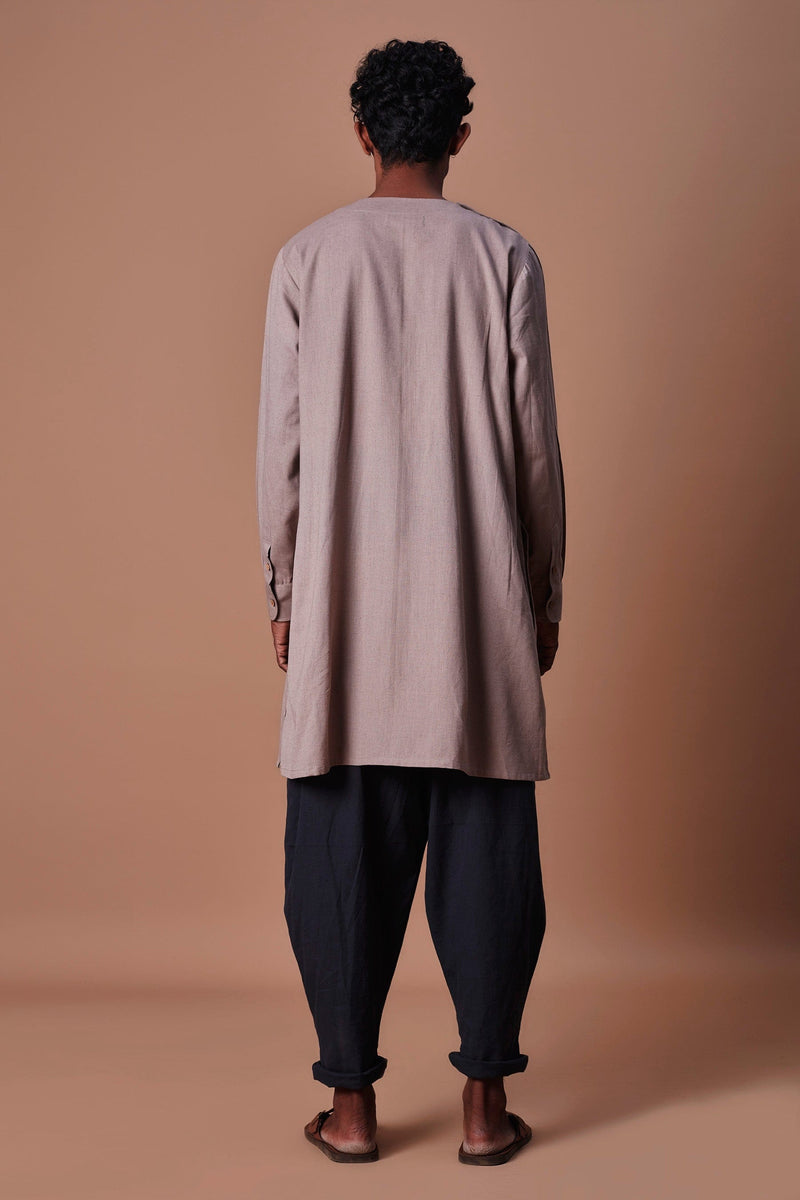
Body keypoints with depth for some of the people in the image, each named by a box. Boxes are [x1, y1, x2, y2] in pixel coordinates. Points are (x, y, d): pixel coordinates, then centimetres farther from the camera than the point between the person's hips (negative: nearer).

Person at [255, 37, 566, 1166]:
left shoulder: (307, 257, 2)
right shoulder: (503, 256, 1)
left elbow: (281, 444, 1)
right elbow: (534, 445, 0)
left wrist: (286, 589, 11)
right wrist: (545, 593, 10)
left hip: (344, 606, 1)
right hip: (476, 605, 0)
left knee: (342, 851, 7)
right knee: (484, 849, 7)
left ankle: (351, 1102, 15)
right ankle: (486, 1102, 14)